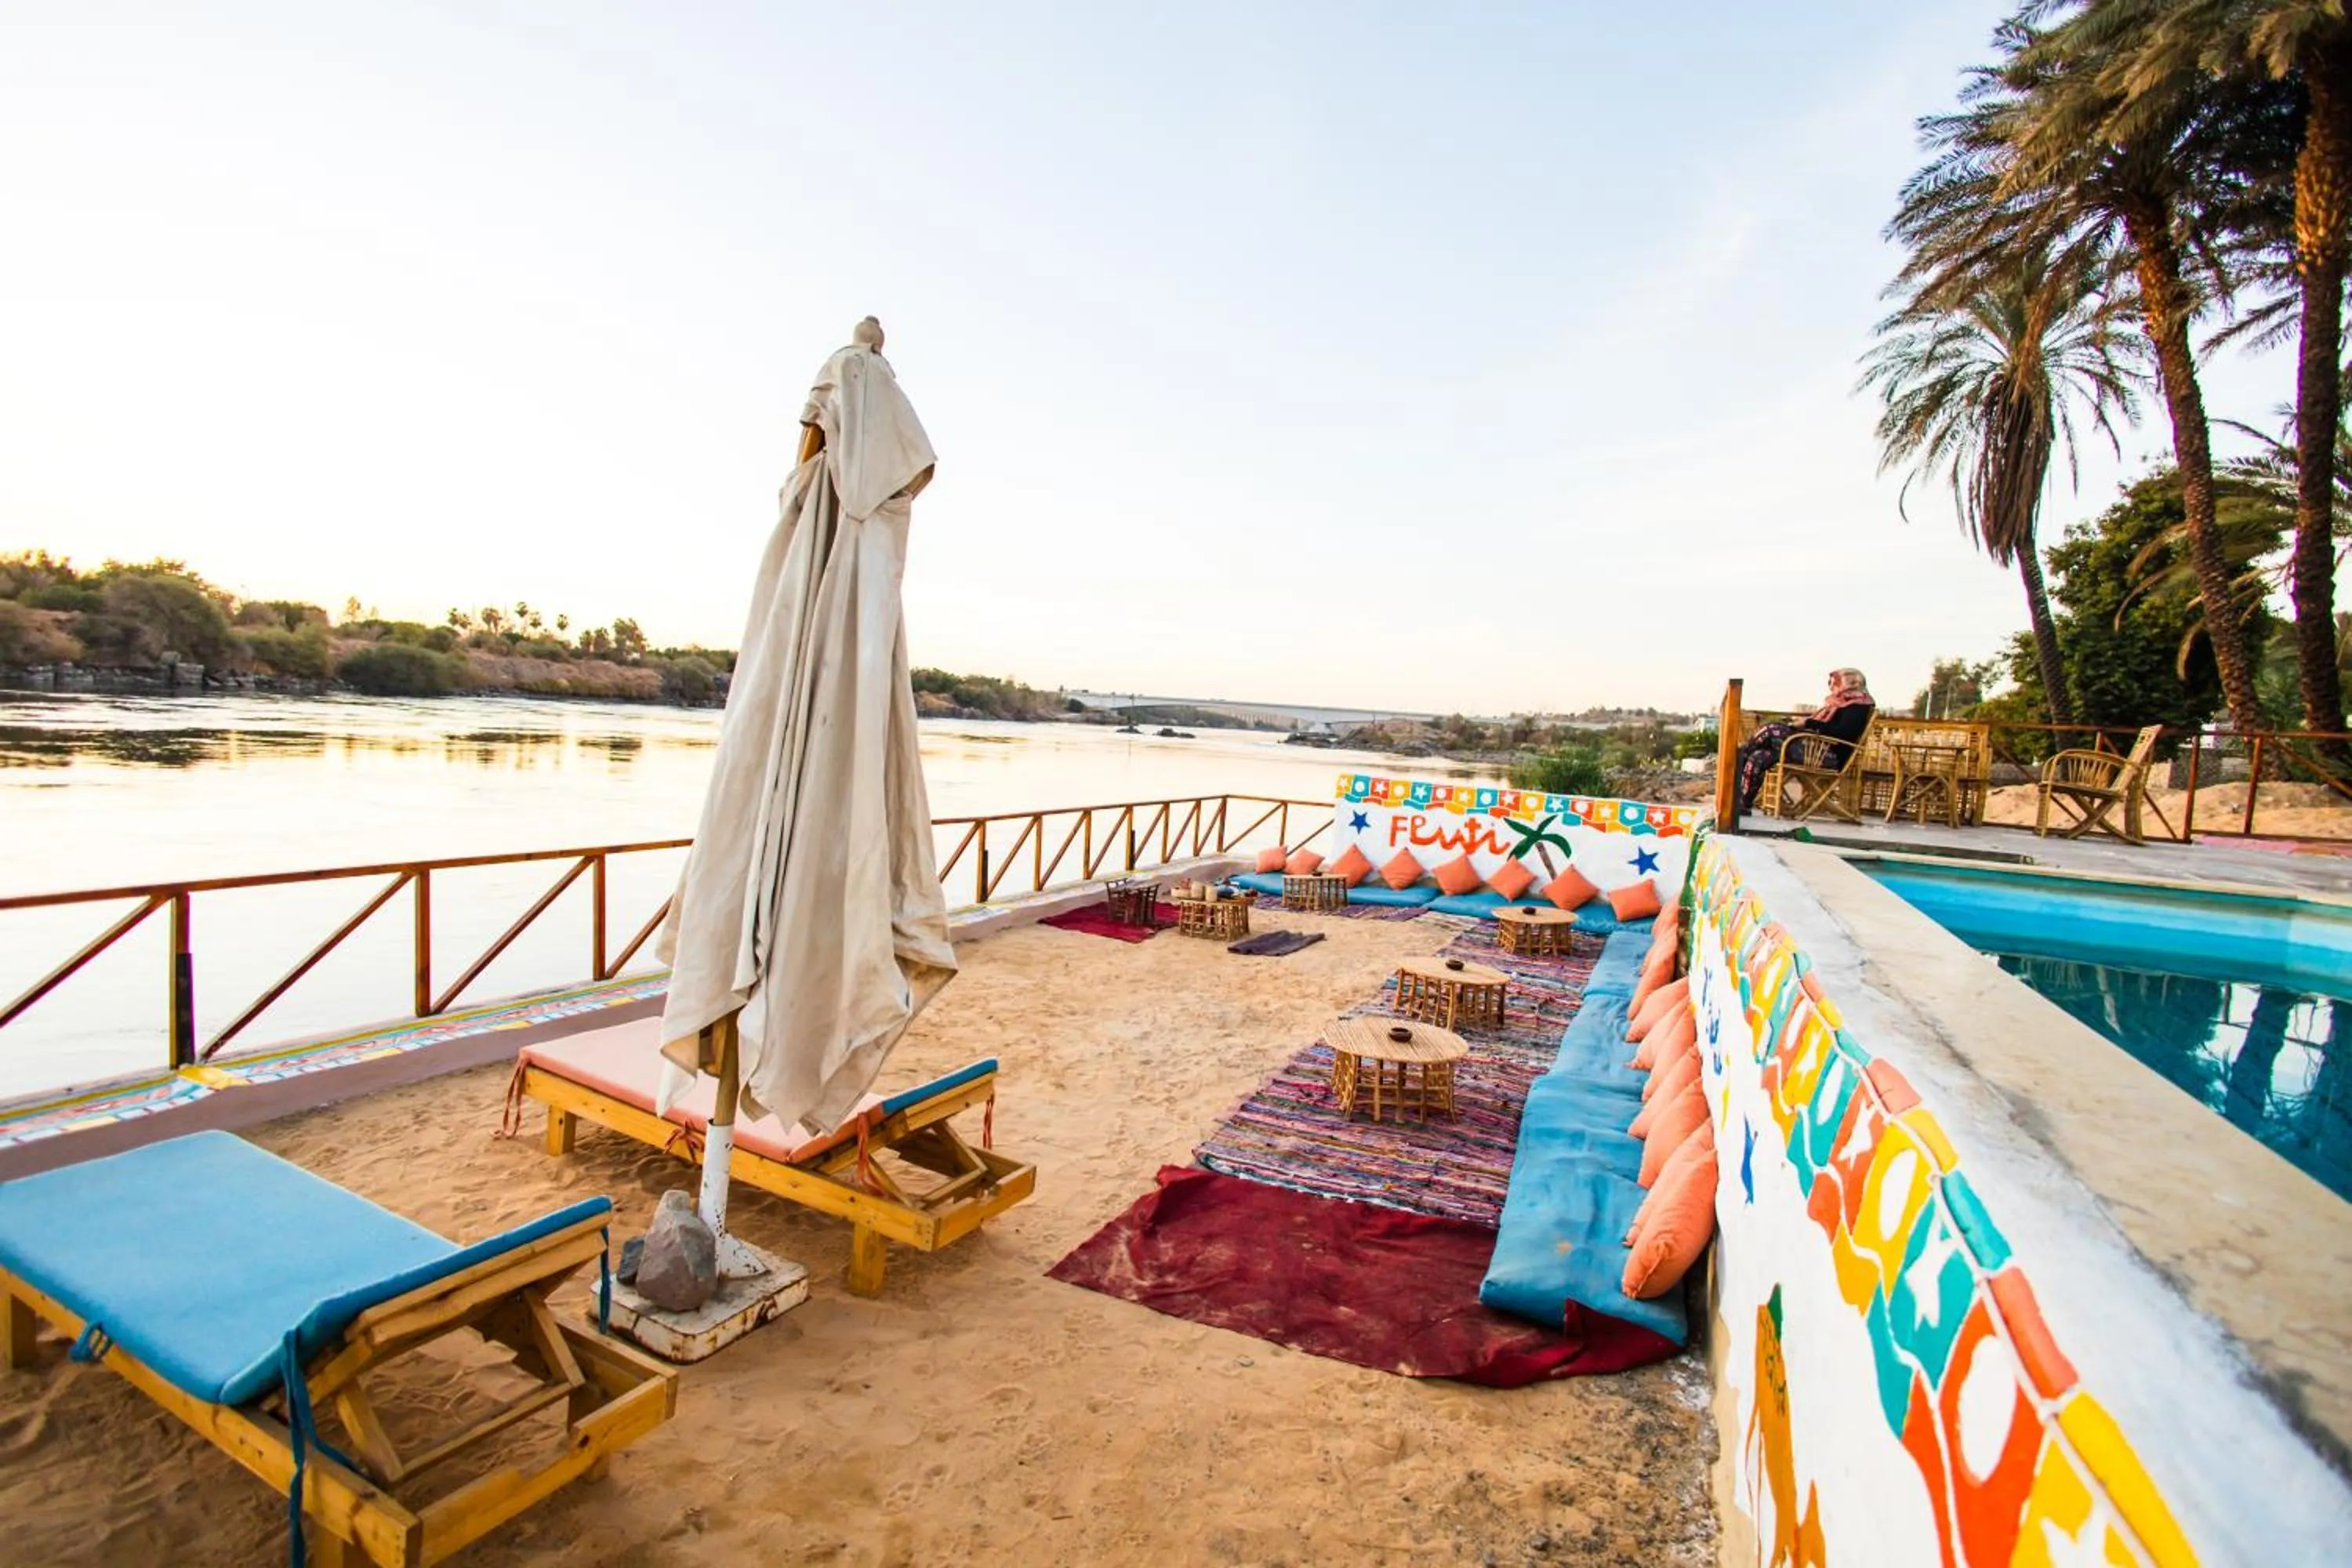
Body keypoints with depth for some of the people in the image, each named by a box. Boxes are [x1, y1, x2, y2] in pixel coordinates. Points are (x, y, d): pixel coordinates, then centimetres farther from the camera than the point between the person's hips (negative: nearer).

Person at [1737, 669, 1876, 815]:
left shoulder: (1858, 706, 0)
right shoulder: (1839, 703, 29)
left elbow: (1841, 733, -17)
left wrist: (1809, 723, -14)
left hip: (1828, 755, -9)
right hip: (1814, 748, 9)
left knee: (1770, 730, -23)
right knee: (1759, 757, -10)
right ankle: (1742, 804, -17)